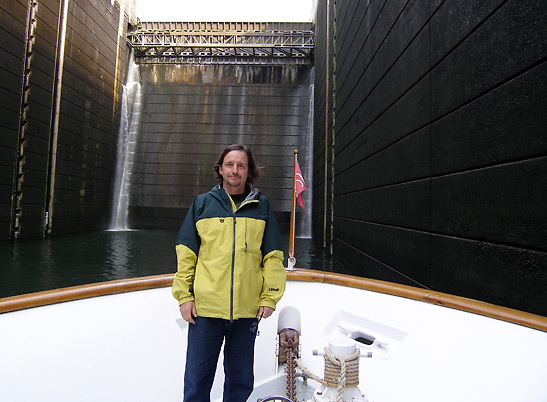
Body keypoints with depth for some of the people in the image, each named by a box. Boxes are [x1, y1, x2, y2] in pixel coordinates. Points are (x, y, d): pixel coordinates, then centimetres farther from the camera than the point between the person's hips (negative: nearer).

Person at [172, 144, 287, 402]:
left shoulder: (261, 206, 4)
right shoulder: (202, 203, 3)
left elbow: (273, 256, 3)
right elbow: (185, 254, 4)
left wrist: (269, 297, -1)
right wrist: (184, 295, -1)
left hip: (247, 309, 1)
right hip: (205, 307, 0)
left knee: (241, 380, 18)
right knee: (197, 379, 13)